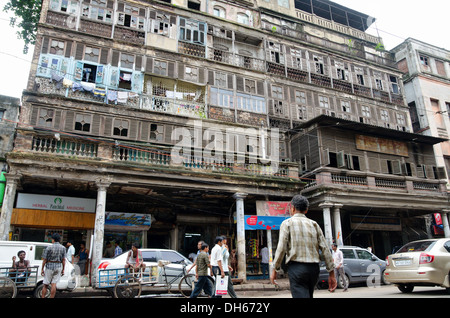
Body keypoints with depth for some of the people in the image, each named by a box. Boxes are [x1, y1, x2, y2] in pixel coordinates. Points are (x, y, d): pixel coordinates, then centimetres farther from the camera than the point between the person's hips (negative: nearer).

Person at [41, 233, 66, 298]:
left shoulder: (49, 248, -8)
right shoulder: (63, 248, 1)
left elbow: (44, 260, -6)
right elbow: (63, 260, 1)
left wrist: (42, 269, 2)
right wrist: (63, 269, 7)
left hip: (49, 267, -2)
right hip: (58, 267, 2)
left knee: (45, 285, 9)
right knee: (54, 284, 4)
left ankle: (43, 297, 13)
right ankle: (51, 297, 3)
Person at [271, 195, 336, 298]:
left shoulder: (287, 223, 0)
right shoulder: (314, 224, 11)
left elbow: (281, 248, -9)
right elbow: (325, 249, 5)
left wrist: (275, 270, -1)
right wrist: (331, 273, 9)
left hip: (296, 267, -5)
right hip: (314, 268, 5)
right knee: (308, 295, 21)